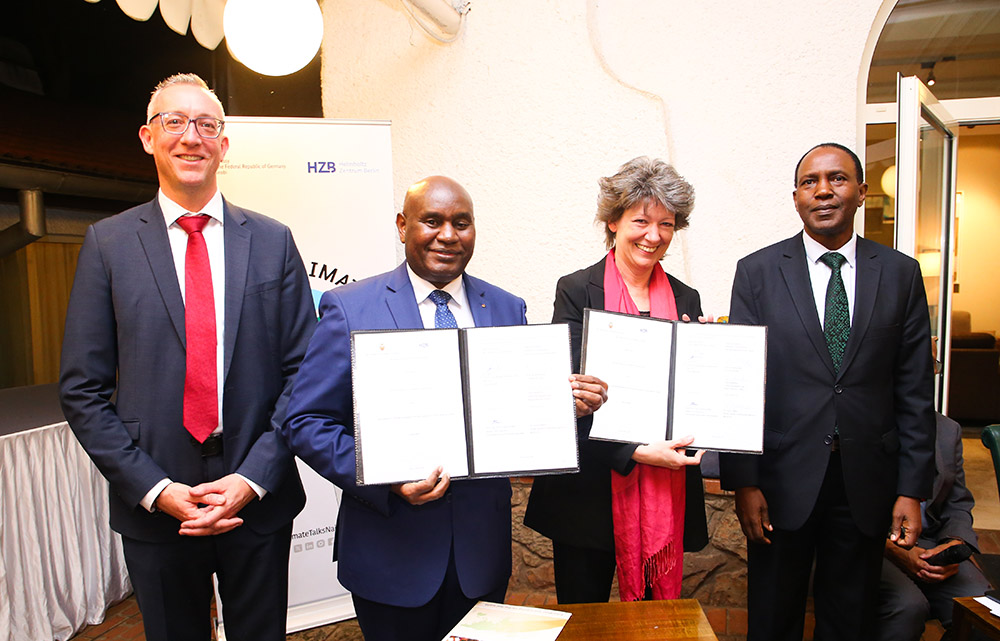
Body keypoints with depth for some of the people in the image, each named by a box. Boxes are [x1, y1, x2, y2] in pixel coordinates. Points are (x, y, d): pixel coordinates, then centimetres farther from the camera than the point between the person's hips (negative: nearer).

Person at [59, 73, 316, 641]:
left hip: (260, 498, 1)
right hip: (153, 508, 0)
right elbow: (83, 390, -2)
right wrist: (155, 489, -11)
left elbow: (303, 371, -2)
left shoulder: (272, 241, 0)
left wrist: (254, 477, -11)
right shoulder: (108, 243, -1)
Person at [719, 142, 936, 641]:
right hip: (783, 478, -1)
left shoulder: (900, 273, 3)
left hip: (867, 482, 2)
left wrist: (912, 489, -1)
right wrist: (743, 482, -8)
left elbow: (914, 390, 3)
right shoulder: (757, 272, -2)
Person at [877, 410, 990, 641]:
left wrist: (955, 545, -8)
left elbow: (959, 506, 14)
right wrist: (892, 548, -19)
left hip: (932, 546, 5)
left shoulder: (949, 430, 14)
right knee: (908, 606, -32)